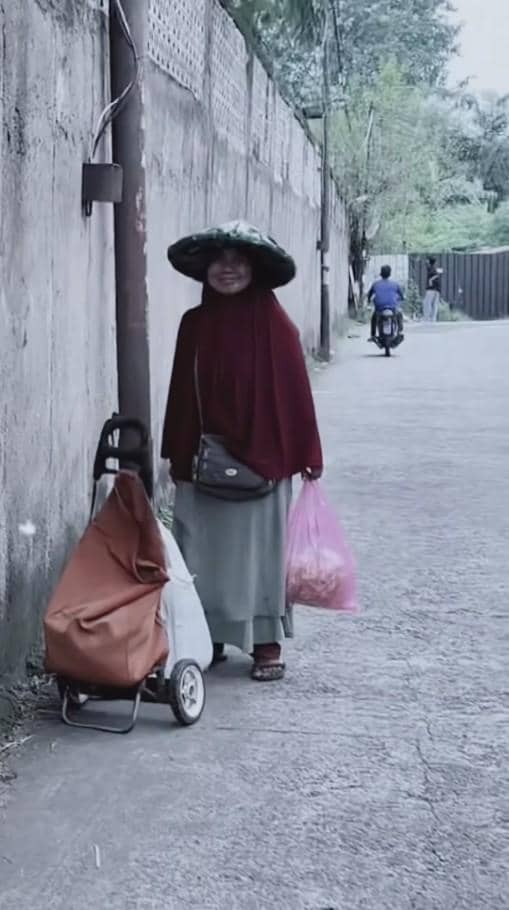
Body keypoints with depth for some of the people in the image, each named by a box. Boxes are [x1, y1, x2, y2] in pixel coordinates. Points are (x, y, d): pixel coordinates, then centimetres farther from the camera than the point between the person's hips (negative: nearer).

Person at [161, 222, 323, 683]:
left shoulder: (276, 324, -7)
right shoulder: (193, 324, 4)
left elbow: (295, 389, -5)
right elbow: (182, 391, 8)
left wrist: (308, 454, -6)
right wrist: (177, 454, 9)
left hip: (262, 455, -3)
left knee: (260, 549, 5)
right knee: (206, 551, 9)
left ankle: (268, 644, 15)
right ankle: (207, 636, 22)